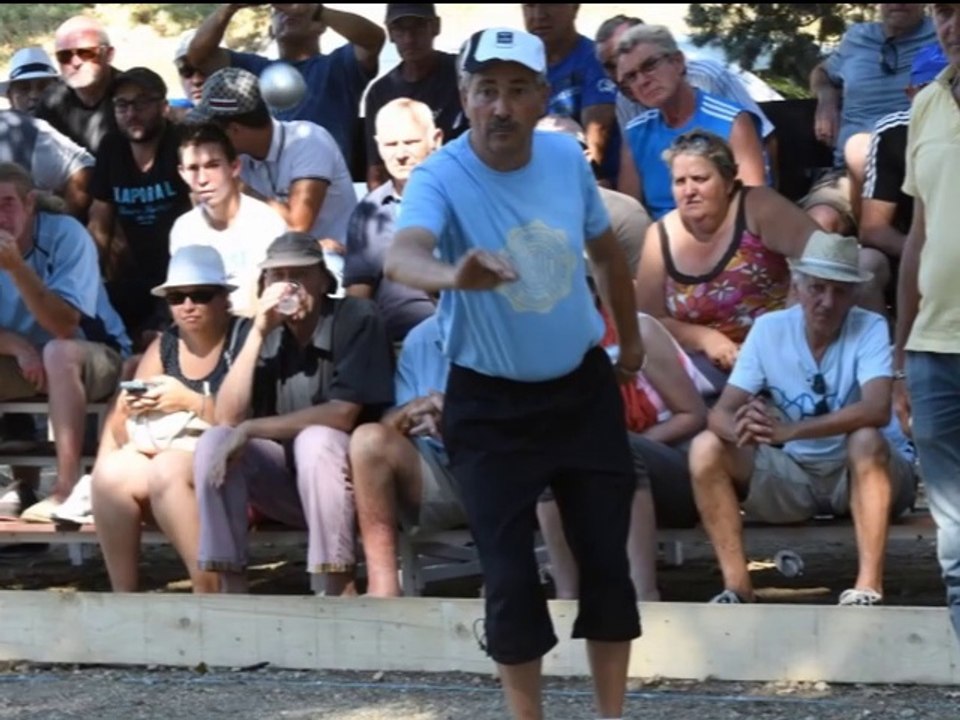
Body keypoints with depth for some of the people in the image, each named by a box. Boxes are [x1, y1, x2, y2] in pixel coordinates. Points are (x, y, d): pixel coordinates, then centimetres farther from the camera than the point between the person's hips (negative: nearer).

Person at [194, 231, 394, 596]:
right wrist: (258, 334, -15)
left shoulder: (356, 319, -12)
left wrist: (250, 430, -20)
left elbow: (342, 415, -21)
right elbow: (227, 418, -7)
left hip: (345, 477, -5)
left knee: (314, 439, -34)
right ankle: (230, 588, -18)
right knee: (214, 442, -16)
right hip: (287, 477, 5)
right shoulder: (268, 330, 2)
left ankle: (335, 591, -30)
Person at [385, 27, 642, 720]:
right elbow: (401, 256, -44)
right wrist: (453, 274, -66)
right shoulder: (440, 178, -22)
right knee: (511, 576, -5)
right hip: (490, 403, -4)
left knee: (608, 560, 5)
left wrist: (631, 337, 23)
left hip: (583, 387, 4)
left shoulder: (568, 157, -7)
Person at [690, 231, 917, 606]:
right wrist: (744, 428, -37)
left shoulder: (869, 329, -15)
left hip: (865, 475, -3)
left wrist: (789, 430, -43)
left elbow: (876, 410, -32)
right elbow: (721, 414, -10)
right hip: (794, 476, 3)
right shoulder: (770, 329, -5)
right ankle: (736, 585, -16)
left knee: (866, 440, -36)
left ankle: (869, 585, -35)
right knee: (706, 448, -17)